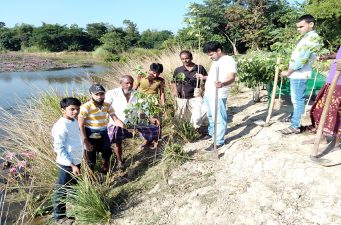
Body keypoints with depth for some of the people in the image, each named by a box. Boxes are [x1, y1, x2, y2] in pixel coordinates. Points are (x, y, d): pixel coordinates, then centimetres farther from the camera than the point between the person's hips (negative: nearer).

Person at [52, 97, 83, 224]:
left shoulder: (75, 121, 3)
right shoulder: (61, 126, -23)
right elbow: (59, 149, -21)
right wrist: (72, 165, -20)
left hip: (77, 161, 8)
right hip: (67, 164, -8)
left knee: (75, 185, 27)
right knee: (62, 191, 8)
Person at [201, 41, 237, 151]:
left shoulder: (229, 60, -14)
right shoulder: (215, 61, 16)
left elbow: (231, 78, -27)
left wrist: (222, 84, -46)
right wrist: (204, 77, 26)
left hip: (218, 96, -10)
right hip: (208, 94, 10)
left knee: (219, 119, -2)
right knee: (211, 116, 23)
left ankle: (219, 141, 7)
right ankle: (211, 133, 41)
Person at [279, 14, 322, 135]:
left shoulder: (313, 37, -14)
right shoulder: (307, 37, 18)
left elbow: (302, 58, -20)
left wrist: (288, 72, -12)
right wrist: (289, 71, 10)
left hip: (299, 75, -9)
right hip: (296, 74, 9)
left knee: (298, 100, -6)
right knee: (296, 99, 19)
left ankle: (295, 126, -2)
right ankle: (294, 116, 32)